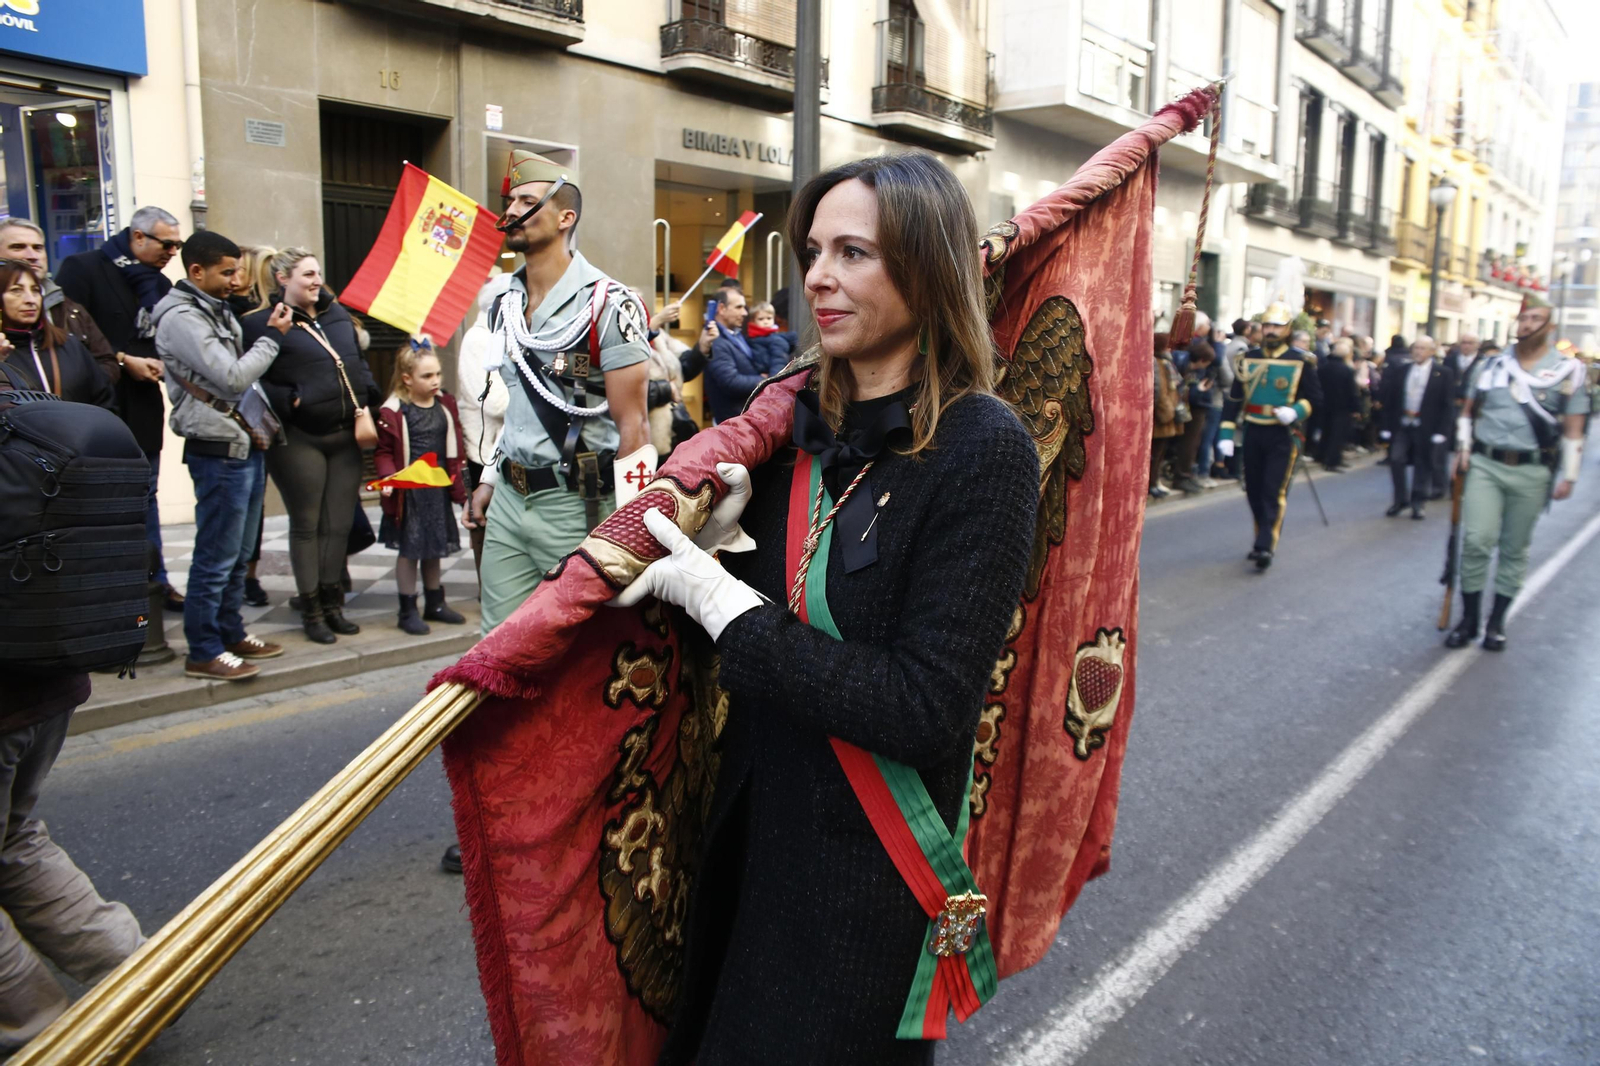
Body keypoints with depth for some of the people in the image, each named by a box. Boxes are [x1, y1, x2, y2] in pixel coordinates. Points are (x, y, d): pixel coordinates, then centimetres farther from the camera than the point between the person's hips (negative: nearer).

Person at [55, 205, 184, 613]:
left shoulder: (161, 285, 10)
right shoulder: (84, 268, -7)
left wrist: (161, 364, -2)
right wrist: (123, 361, -16)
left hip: (144, 409, 6)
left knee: (146, 495, 12)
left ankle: (156, 581, 20)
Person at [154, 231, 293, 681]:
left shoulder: (217, 310, 15)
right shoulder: (181, 318, -14)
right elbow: (233, 378, -20)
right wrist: (271, 337, -10)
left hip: (245, 445, 9)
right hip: (219, 451, -9)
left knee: (239, 554, 17)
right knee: (216, 557, -3)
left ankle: (230, 632, 28)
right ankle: (204, 652, 6)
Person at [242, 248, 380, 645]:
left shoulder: (337, 314, 13)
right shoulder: (262, 323, -6)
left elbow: (359, 363, 21)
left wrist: (366, 403, 9)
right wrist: (290, 402, -20)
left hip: (345, 435, 6)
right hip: (298, 439, -5)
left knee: (339, 524, 9)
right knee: (306, 524, 3)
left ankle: (331, 602, 22)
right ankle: (311, 609, 13)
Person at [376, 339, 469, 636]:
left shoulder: (445, 405, 5)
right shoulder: (393, 412, -12)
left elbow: (455, 447, 13)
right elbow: (384, 452, -10)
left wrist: (458, 484, 9)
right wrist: (388, 478, -25)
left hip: (439, 488, 5)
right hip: (409, 491, -5)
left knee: (434, 547, 15)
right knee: (410, 550, 2)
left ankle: (435, 604, 28)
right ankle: (408, 610, 13)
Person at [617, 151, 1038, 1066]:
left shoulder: (983, 448, -19)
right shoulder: (803, 417, -1)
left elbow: (925, 712, -25)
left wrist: (725, 603, -22)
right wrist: (716, 540, -12)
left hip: (869, 873, -6)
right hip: (752, 824, 6)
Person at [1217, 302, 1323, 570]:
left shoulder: (1301, 361, -2)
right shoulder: (1249, 359, 7)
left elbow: (1315, 397, 1)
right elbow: (1234, 399, 7)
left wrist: (1296, 411, -19)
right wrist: (1226, 433, 0)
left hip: (1283, 435, -4)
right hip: (1252, 434, 4)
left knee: (1274, 493, -7)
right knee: (1254, 491, 10)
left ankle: (1265, 547, -9)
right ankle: (1264, 537, 27)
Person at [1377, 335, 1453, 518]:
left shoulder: (1442, 373, -2)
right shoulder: (1400, 371, 7)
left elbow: (1447, 404, -4)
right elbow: (1390, 399, 7)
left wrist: (1441, 431, -10)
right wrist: (1387, 425, 2)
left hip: (1426, 427, -2)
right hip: (1401, 424, 2)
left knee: (1423, 465, 5)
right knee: (1396, 459, -6)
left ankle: (1417, 504, 17)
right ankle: (1400, 499, 11)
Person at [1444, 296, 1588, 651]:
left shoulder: (1568, 370, 0)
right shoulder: (1494, 365, 7)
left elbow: (1574, 430, 0)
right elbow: (1469, 410, 16)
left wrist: (1568, 476, -4)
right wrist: (1463, 449, 4)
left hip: (1531, 473, -1)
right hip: (1485, 465, 1)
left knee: (1515, 548, 7)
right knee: (1477, 540, -7)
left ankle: (1497, 621, 19)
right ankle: (1469, 618, 6)